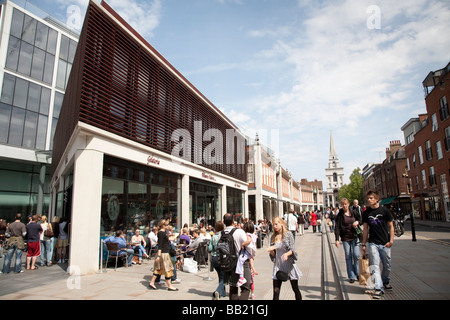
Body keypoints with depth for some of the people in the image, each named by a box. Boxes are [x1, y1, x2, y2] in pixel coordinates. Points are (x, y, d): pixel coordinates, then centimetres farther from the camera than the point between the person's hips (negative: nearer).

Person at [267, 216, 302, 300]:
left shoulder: (288, 234, -5)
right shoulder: (273, 237, 3)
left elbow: (292, 250, -9)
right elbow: (273, 254, 6)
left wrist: (286, 254, -29)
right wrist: (271, 250, -16)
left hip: (289, 264, -2)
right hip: (278, 265, 2)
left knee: (295, 289, 11)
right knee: (276, 292, -1)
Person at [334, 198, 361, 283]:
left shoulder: (354, 213, 4)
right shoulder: (340, 215, -3)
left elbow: (360, 220, 19)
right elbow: (337, 227, -6)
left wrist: (357, 222, -6)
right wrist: (337, 239, -13)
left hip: (354, 236, 1)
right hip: (345, 238, -1)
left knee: (356, 255, -5)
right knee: (348, 257, 3)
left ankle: (357, 273, 17)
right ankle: (351, 276, 12)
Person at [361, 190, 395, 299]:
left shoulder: (384, 210, -3)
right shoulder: (366, 213, 1)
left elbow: (391, 226, 3)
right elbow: (365, 229, 6)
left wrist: (391, 240, -6)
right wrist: (363, 244, 5)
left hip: (385, 243, 0)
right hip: (372, 243, 0)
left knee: (387, 265, 14)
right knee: (375, 266, -8)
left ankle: (386, 281, 39)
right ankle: (379, 288, -6)